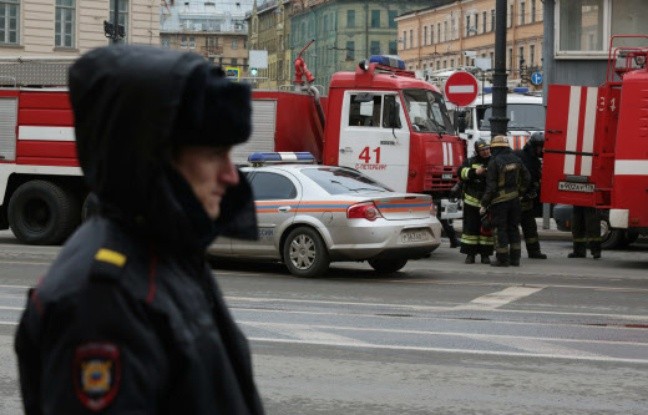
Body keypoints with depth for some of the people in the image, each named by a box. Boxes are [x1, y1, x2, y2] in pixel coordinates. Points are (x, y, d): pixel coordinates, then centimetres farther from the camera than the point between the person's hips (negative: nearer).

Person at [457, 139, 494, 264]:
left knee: (487, 229, 4)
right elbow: (461, 172, -7)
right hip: (472, 202, 0)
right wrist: (474, 172, -21)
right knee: (471, 228, 2)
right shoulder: (470, 162, 7)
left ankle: (485, 254, 11)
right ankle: (470, 254, 7)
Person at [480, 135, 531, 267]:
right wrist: (520, 192, 22)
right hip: (514, 199, 6)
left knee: (500, 229, 0)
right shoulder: (515, 159, 5)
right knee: (513, 228, 13)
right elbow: (526, 178, 10)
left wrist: (484, 204, -11)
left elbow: (491, 186, -16)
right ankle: (515, 258, 15)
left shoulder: (494, 162, -15)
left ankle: (502, 259, 0)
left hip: (499, 200, -6)